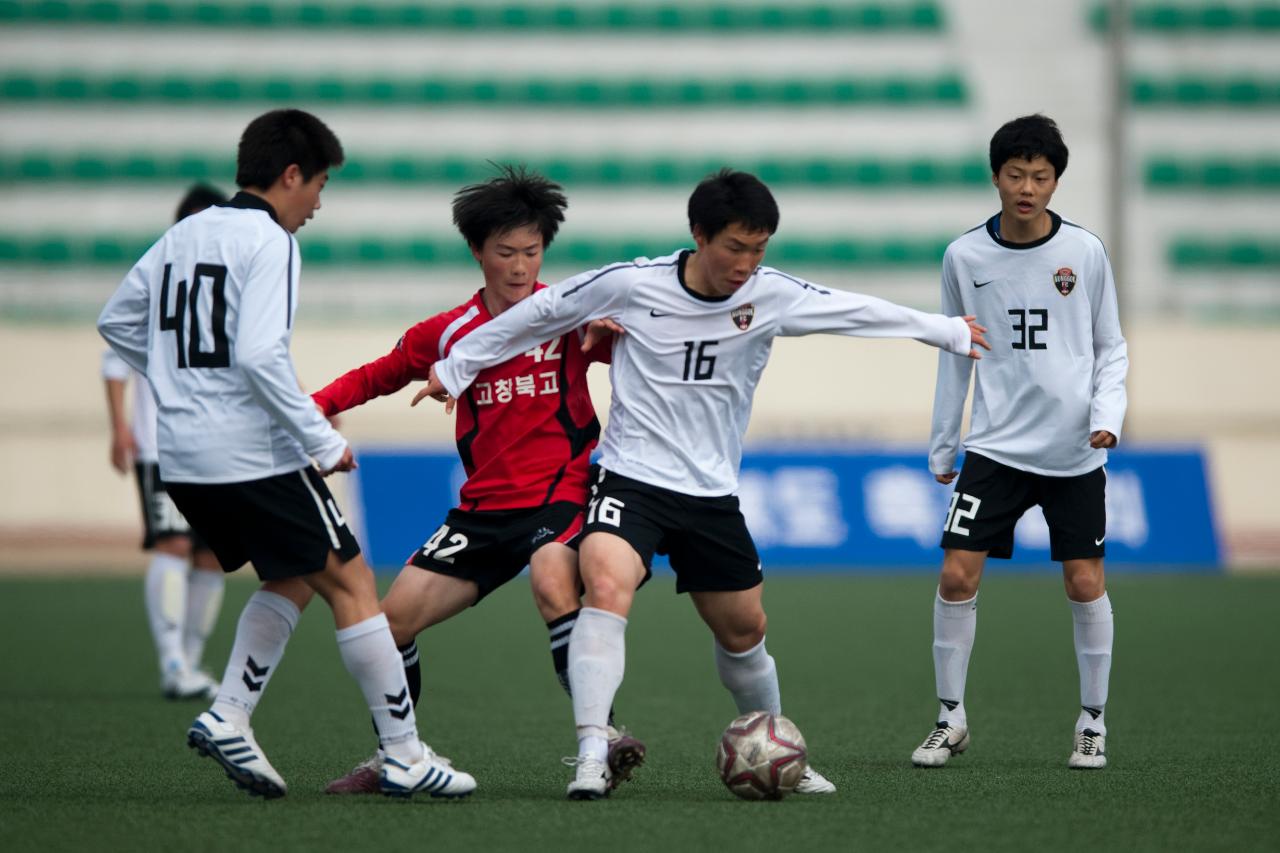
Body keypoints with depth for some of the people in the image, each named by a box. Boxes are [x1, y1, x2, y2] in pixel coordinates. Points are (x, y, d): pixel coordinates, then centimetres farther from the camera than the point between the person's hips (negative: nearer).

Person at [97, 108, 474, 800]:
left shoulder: (183, 235, 13)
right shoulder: (269, 243, -12)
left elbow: (116, 322, 20)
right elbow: (259, 355, -22)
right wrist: (325, 441, -16)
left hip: (183, 457, 8)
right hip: (253, 455, -8)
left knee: (293, 580, 22)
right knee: (350, 582, 0)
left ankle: (227, 718, 10)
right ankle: (404, 755, 0)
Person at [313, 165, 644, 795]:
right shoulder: (447, 333, 6)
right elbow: (377, 376, 18)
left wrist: (614, 332, -26)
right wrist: (312, 406, 1)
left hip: (560, 493, -4)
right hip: (486, 504, 4)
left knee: (552, 582, -36)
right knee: (394, 616, -2)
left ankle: (601, 734, -34)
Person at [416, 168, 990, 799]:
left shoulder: (772, 296, -5)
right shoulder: (630, 285, -13)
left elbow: (864, 314, 8)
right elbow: (542, 312, 1)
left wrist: (949, 332, 19)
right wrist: (455, 367, 8)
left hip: (712, 495, 4)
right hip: (631, 480, -4)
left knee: (744, 631, 14)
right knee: (606, 588, -30)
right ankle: (591, 757, -34)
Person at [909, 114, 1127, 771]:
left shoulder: (1085, 251, -2)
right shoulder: (965, 257, 0)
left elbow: (1110, 347, 7)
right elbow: (955, 354, 10)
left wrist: (1108, 413, -10)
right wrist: (942, 445, 12)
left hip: (1074, 452, 0)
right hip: (996, 445, 1)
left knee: (1085, 583, 0)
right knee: (957, 574, -8)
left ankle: (1093, 722, 16)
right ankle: (951, 718, 6)